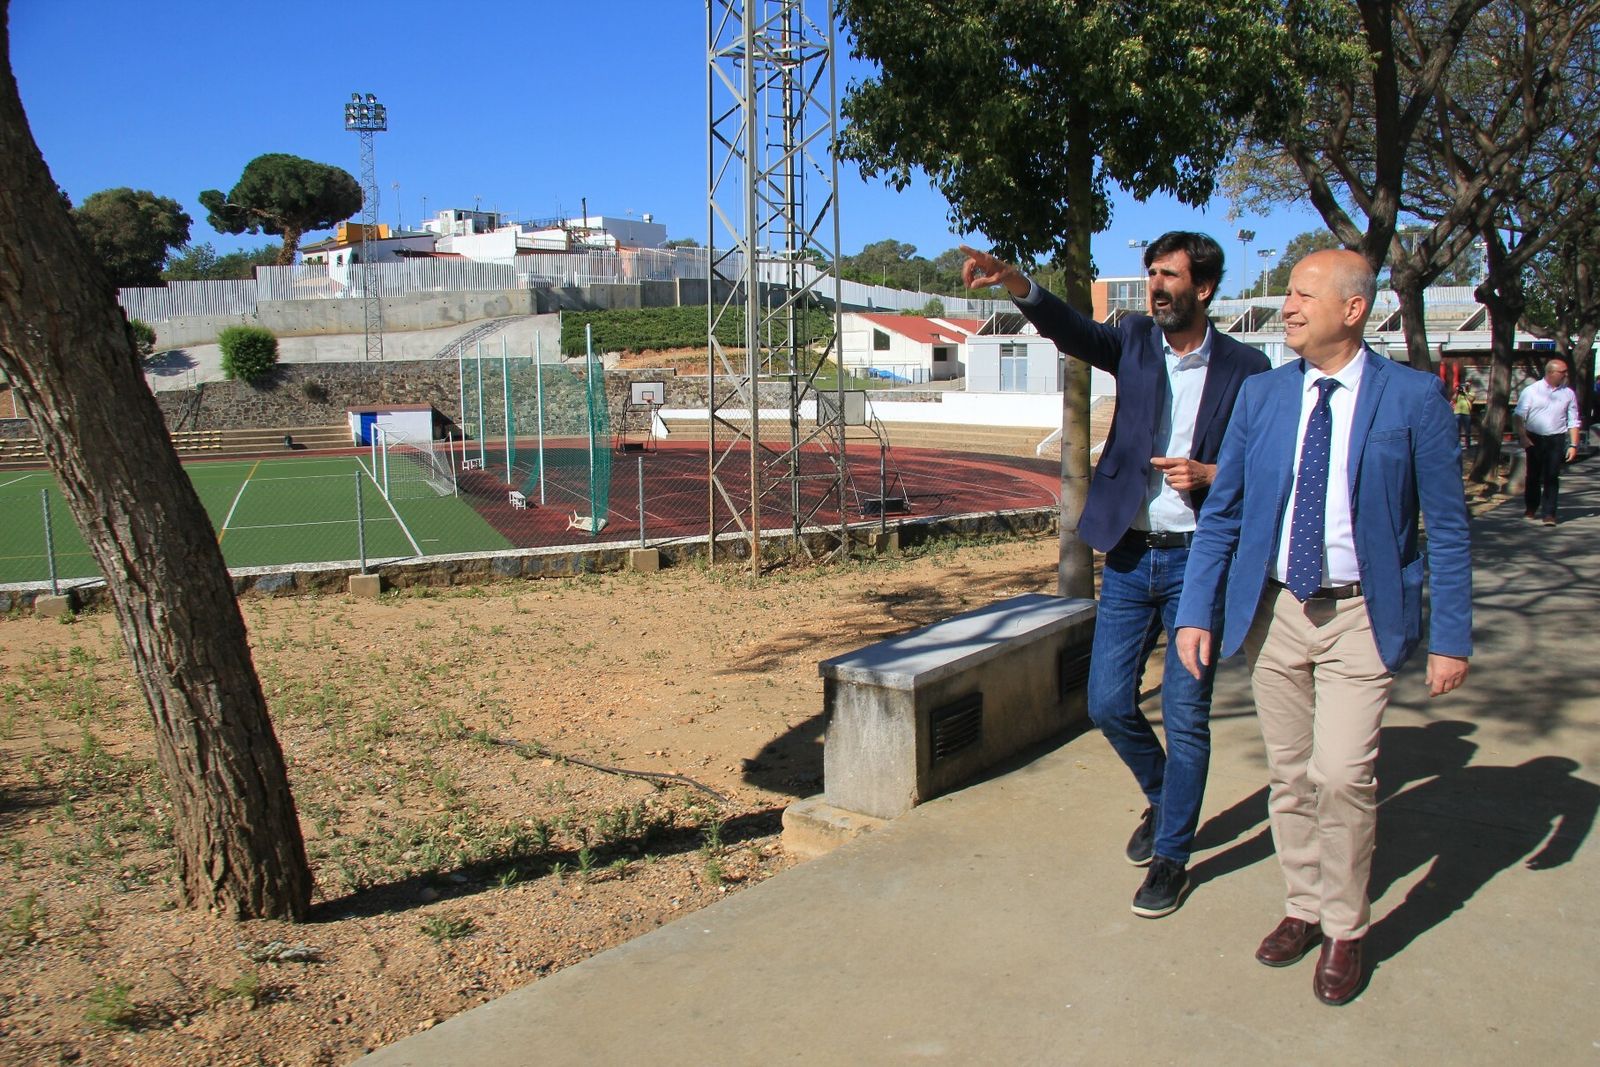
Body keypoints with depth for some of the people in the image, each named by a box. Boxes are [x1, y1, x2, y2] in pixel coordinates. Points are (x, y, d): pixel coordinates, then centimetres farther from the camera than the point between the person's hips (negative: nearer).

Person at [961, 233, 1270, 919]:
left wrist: (1209, 474, -18)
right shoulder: (1135, 340, 4)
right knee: (1108, 703, 6)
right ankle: (1162, 798, 36)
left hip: (1197, 561, -3)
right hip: (1128, 556, 3)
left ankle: (1171, 855, 20)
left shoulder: (1245, 369, -3)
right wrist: (1012, 281, -33)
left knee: (1185, 715, 3)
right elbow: (1072, 330, -15)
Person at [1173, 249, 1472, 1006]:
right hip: (1273, 609, 3)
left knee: (1342, 774, -10)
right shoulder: (1260, 395, 3)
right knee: (1289, 774, 11)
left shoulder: (1414, 398, -6)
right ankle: (1304, 907, 31)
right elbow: (1221, 512, 6)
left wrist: (1452, 637, -5)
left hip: (1361, 614, -3)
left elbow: (1447, 527, -3)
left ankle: (1345, 929, 13)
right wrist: (1196, 610, 0)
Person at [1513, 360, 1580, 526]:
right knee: (1533, 475, 11)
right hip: (1534, 439, -1)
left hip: (1556, 440, 1)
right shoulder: (1531, 391, -2)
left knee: (1552, 477, -4)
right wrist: (1522, 437, -14)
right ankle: (1531, 508, 30)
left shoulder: (1568, 394, 5)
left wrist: (1573, 445, 1)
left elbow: (1573, 422, 7)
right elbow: (1518, 416, -3)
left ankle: (1549, 514, -3)